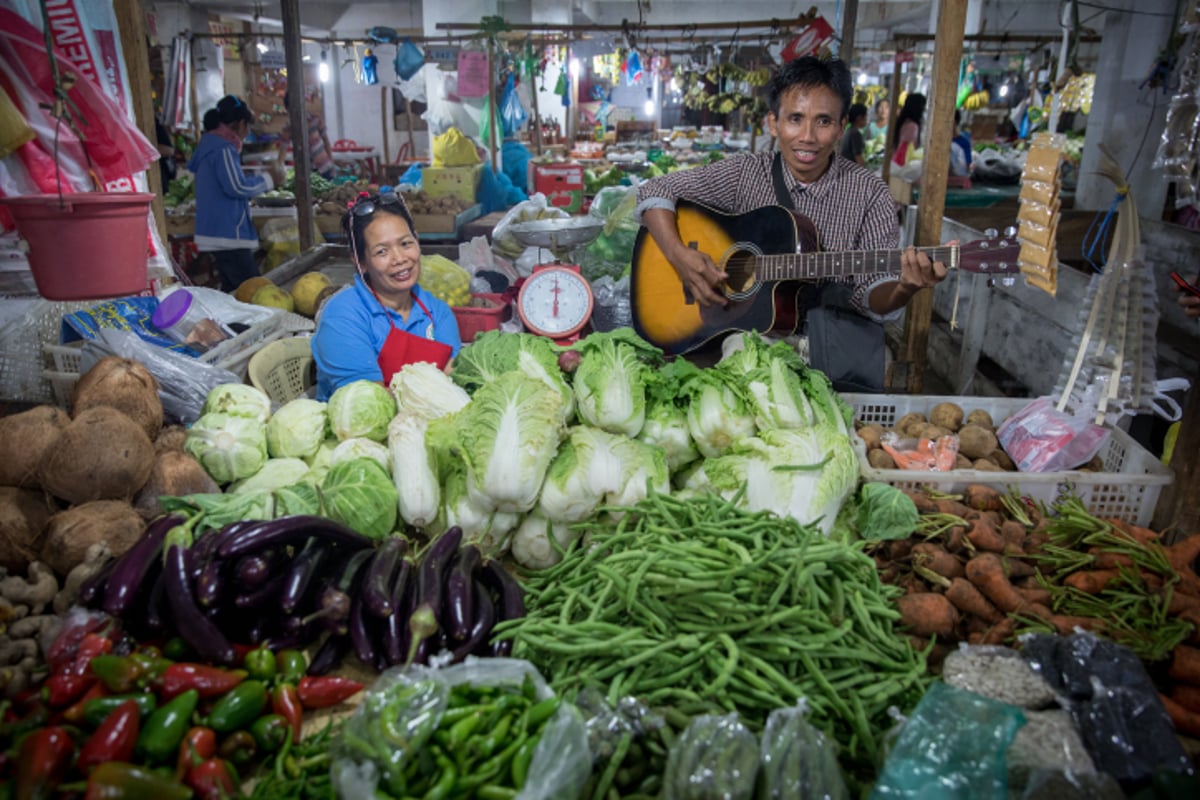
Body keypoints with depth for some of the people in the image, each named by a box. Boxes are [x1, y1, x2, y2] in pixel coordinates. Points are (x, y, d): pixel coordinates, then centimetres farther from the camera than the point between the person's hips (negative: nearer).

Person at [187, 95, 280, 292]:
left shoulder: (210, 144, 19)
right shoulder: (224, 149, -12)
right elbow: (237, 187, -19)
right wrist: (268, 180, -6)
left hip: (217, 234, 11)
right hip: (227, 235, -11)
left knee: (233, 291, 11)